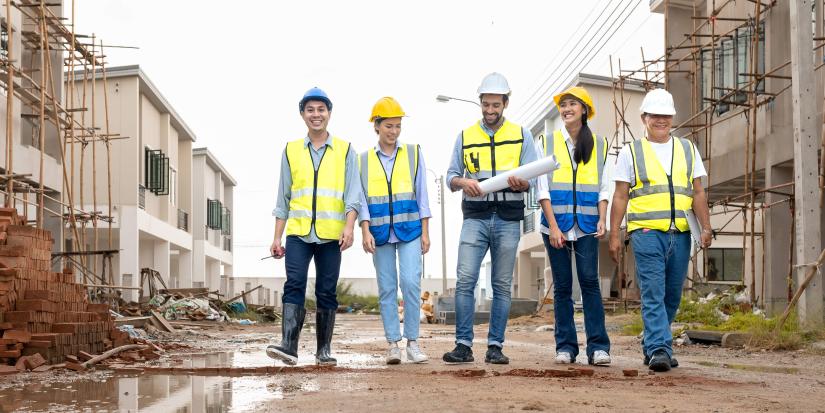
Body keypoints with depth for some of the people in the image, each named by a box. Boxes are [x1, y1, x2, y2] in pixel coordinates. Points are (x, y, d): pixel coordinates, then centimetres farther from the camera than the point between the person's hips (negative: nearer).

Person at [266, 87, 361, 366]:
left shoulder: (345, 150, 8)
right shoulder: (291, 151, 12)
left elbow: (353, 195, 2)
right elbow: (283, 198, 14)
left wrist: (349, 228, -13)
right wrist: (277, 237, 9)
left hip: (330, 235, -1)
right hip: (298, 233, 1)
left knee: (327, 292, 2)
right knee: (294, 285, -13)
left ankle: (324, 349, 10)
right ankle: (289, 345, -19)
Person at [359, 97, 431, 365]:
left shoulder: (413, 154, 7)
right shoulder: (364, 160, 8)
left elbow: (421, 194, 7)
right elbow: (362, 198, 6)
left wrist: (425, 231, 2)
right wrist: (365, 231, -6)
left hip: (409, 229, -1)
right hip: (381, 231, 1)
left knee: (411, 282, -12)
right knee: (386, 288, 1)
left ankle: (413, 342, -4)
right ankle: (393, 344, 5)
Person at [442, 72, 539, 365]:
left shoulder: (522, 136, 9)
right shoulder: (466, 136, 12)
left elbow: (530, 179, 2)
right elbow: (451, 176, 10)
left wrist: (519, 183, -22)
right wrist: (463, 182, -13)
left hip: (508, 219, 0)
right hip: (475, 217, 0)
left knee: (502, 285, 2)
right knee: (465, 280, -11)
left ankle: (495, 346, 7)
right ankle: (463, 344, -8)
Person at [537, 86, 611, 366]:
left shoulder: (598, 144, 10)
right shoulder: (549, 142, 7)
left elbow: (603, 187, 9)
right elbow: (543, 188, 1)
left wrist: (602, 219, -7)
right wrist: (553, 226, -8)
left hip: (587, 225, 0)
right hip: (557, 223, 0)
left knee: (590, 282, -7)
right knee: (562, 286, 3)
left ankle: (598, 347, -7)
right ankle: (565, 346, 7)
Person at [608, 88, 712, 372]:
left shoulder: (688, 150, 16)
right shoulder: (630, 153, 8)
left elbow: (698, 193, 14)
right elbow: (620, 197, 6)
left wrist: (706, 227, 2)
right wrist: (614, 235, 0)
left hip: (680, 234, 4)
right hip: (647, 232, -3)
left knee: (672, 296, 7)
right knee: (653, 294, -12)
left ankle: (652, 345, 20)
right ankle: (659, 349, -15)